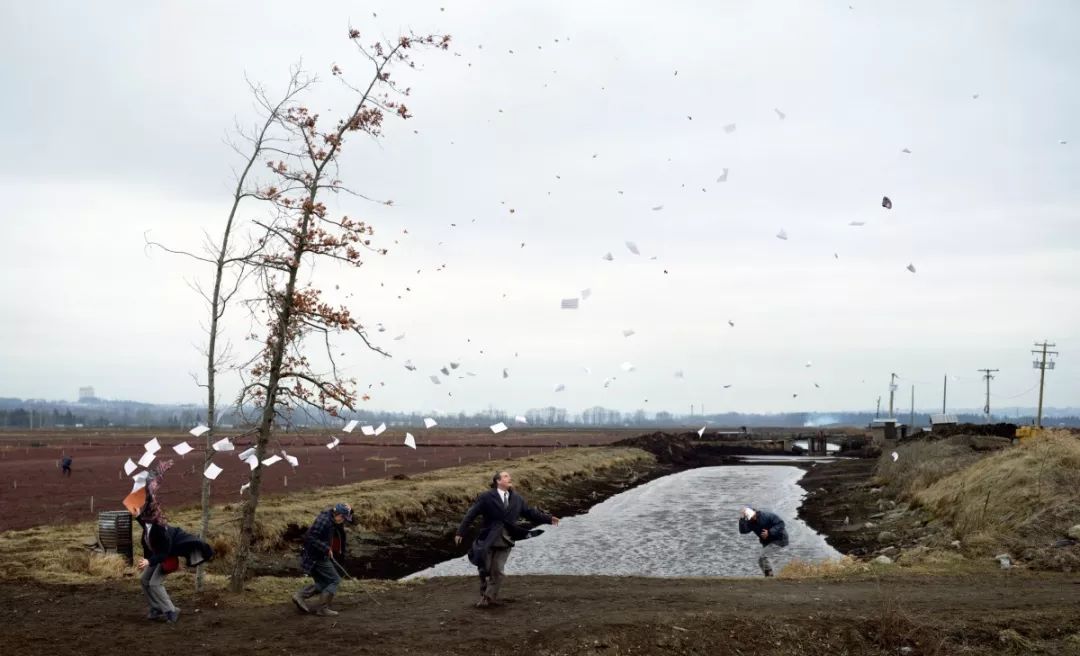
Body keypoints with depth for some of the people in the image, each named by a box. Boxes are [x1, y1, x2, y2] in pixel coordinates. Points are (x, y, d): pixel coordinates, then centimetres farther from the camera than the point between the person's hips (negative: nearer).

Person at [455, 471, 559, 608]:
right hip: (488, 539, -3)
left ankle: (490, 596, 16)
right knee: (485, 569, 5)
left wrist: (548, 519, 0)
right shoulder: (486, 497, -7)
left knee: (498, 571, 3)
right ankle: (485, 596, 22)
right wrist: (460, 532, -11)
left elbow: (530, 512, 8)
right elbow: (471, 515, -8)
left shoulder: (517, 499, 7)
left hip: (505, 540, 3)